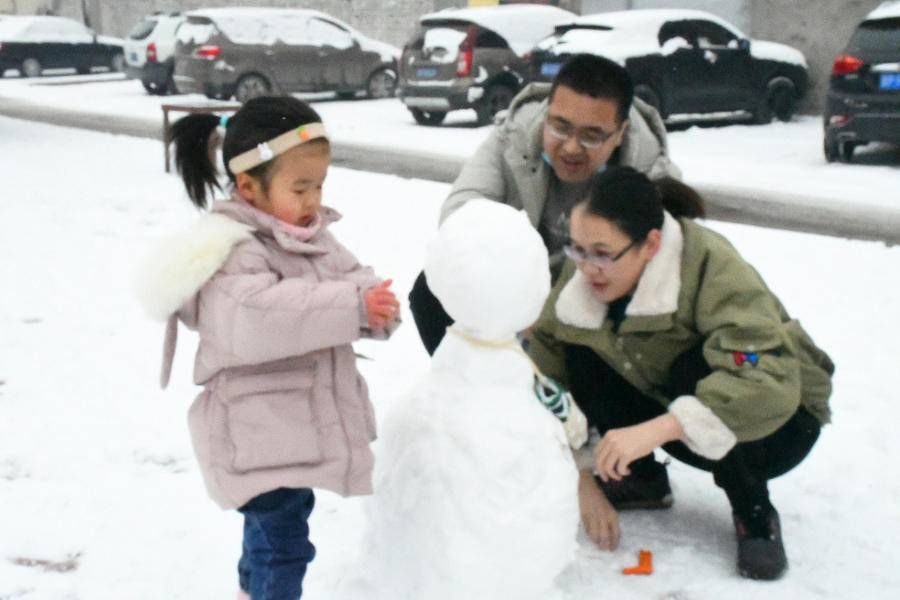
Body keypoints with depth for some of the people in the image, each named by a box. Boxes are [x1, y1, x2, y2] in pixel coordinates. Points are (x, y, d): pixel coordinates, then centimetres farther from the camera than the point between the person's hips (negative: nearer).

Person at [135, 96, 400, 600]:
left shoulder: (313, 236, 7)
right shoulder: (231, 252, -22)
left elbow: (352, 281, 5)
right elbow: (255, 321, -37)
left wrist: (376, 304, -21)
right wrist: (352, 306, -37)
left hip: (301, 420, 9)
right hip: (257, 430, -9)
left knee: (274, 525, 26)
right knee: (284, 538, -4)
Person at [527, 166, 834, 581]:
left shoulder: (713, 266, -32)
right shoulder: (581, 276, -17)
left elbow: (769, 381, -45)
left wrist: (656, 430, -53)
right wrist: (580, 477, -17)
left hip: (771, 423, -4)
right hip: (667, 408, 5)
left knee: (698, 369, -36)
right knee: (580, 352, -18)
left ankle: (755, 513, -10)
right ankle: (641, 480, 4)